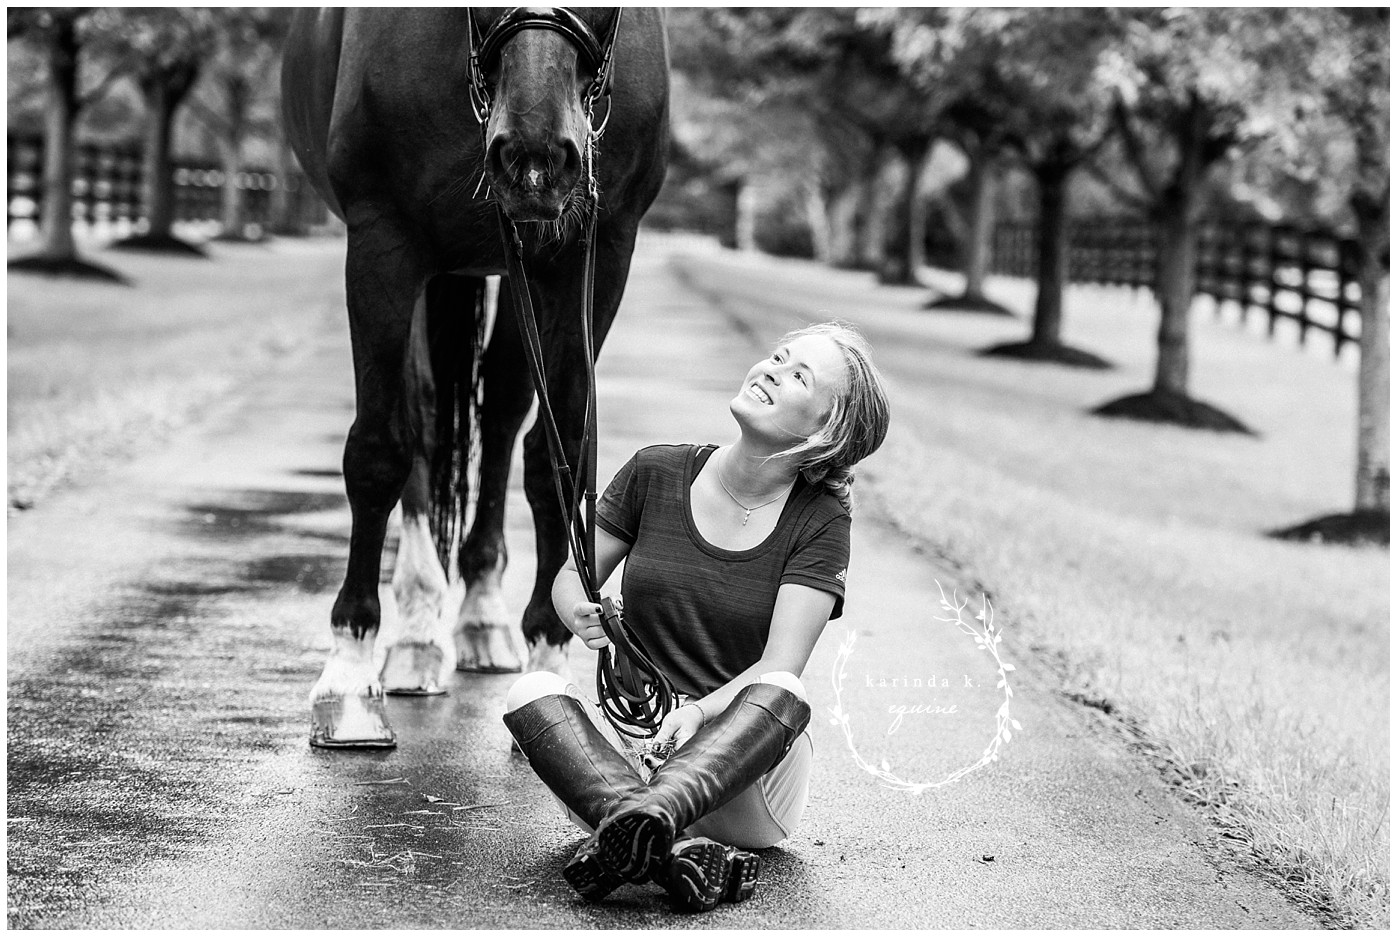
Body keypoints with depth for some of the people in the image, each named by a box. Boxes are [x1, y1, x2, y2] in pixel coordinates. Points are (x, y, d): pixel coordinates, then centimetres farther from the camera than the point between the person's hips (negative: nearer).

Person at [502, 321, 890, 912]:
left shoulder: (820, 522, -2)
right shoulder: (656, 474, 5)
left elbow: (780, 668, -12)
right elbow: (570, 580, 15)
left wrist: (700, 712, -32)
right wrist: (585, 616, -10)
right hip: (624, 740, 2)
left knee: (781, 694, -33)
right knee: (531, 691, -27)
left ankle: (643, 821, -59)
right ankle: (677, 854, -52)